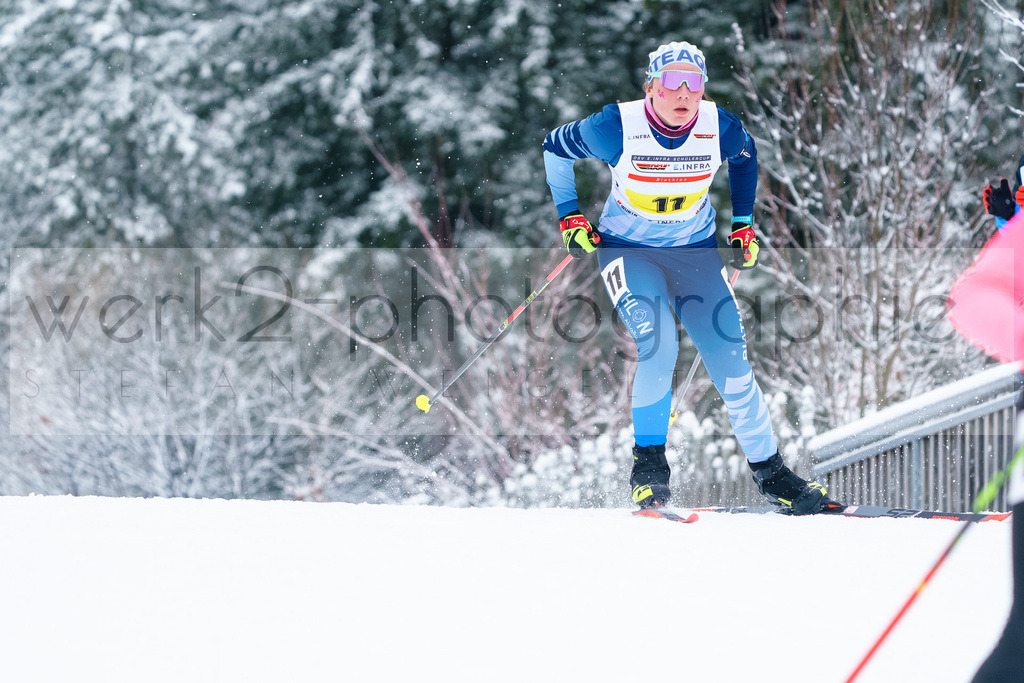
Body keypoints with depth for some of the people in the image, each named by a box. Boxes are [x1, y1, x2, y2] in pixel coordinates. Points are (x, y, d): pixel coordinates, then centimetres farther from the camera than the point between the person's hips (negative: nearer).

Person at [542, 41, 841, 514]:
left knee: (730, 357, -5)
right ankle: (649, 465, -9)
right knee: (655, 342, -26)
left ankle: (768, 470, 9)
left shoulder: (720, 128, -13)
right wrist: (570, 217, -3)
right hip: (628, 250, -3)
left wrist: (744, 225, 10)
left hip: (694, 251, 3)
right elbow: (555, 147, -2)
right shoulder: (616, 128, -21)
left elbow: (745, 159, 12)